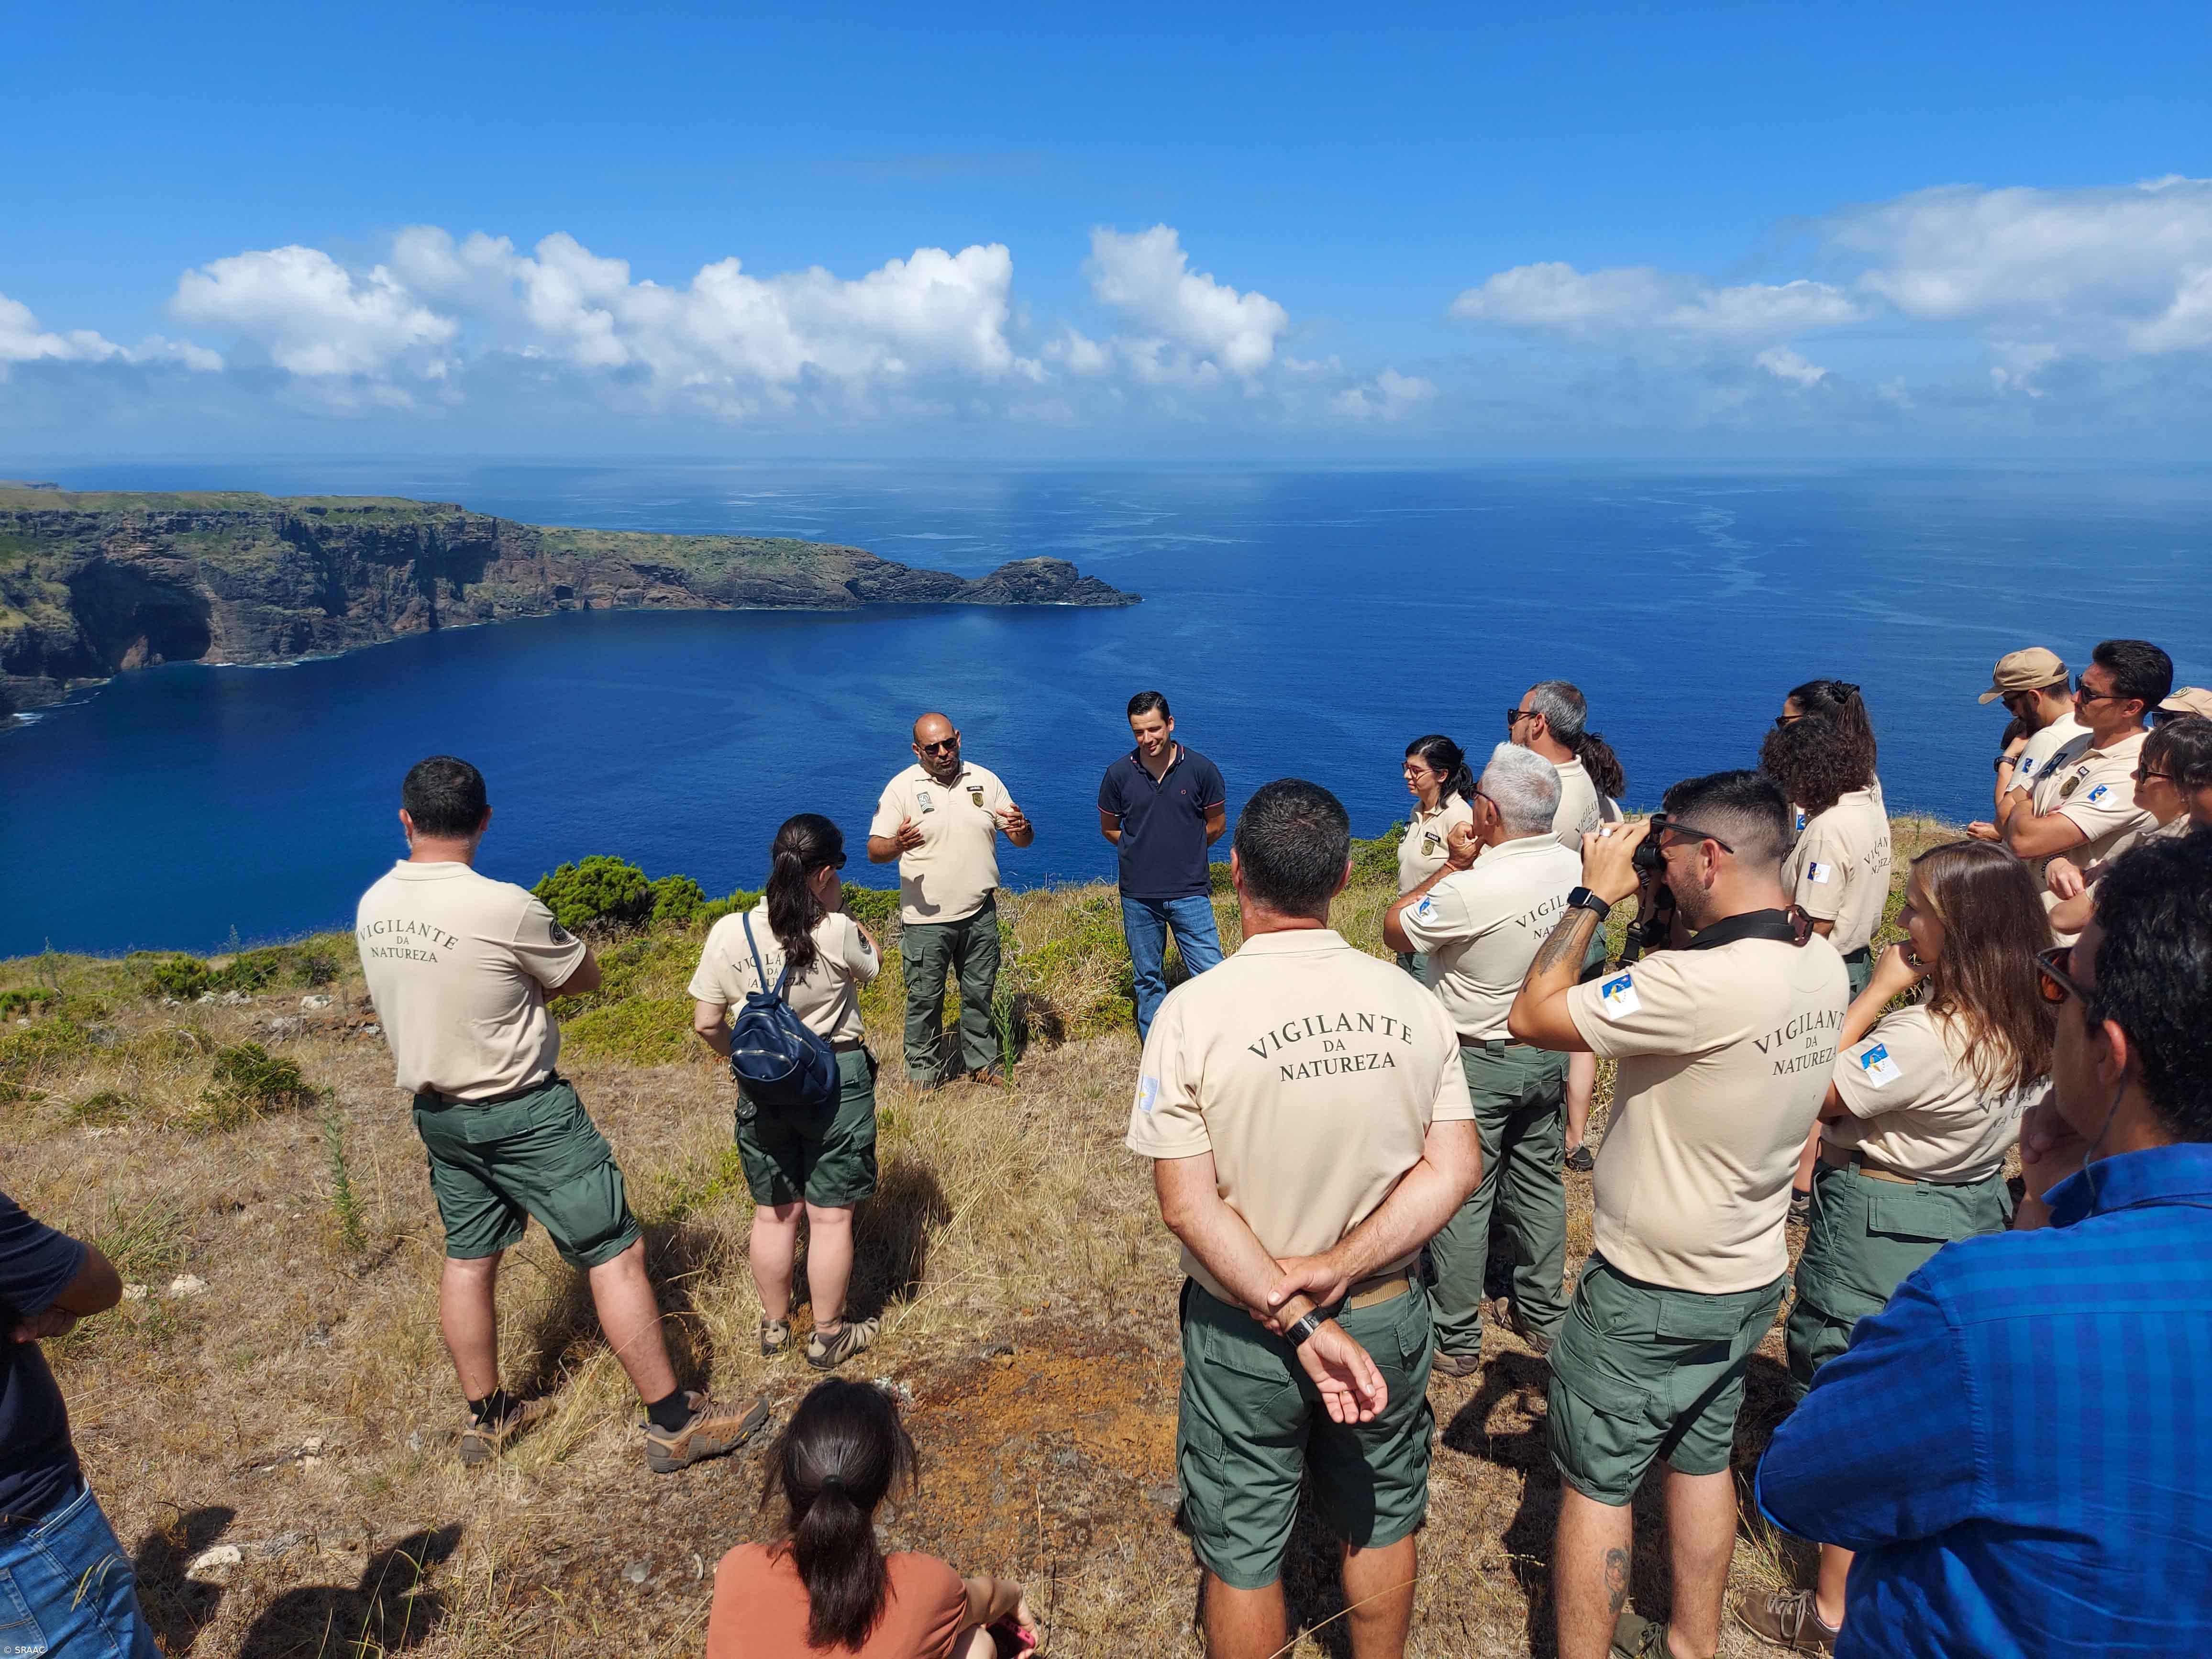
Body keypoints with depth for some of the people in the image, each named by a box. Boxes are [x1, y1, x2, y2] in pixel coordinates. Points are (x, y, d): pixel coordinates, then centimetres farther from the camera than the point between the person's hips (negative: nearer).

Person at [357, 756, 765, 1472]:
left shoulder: (373, 907, -2)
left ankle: (486, 1416, 37)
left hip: (437, 1112, 8)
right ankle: (673, 1422, 9)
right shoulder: (504, 908, -24)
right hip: (523, 1113, -7)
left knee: (468, 1259, 21)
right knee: (616, 1254, 1)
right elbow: (585, 977, -9)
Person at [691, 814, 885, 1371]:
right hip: (836, 1083, -3)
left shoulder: (729, 933, -10)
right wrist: (837, 909, 5)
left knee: (774, 1214, 18)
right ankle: (829, 1335, 24)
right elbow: (873, 961, 5)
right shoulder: (837, 933, -18)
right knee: (831, 1216, 11)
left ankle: (774, 1326, 35)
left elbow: (706, 1023, -4)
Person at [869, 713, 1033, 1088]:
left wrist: (1022, 829, -17)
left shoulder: (984, 780, 5)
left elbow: (1022, 839, 8)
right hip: (926, 919, -3)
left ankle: (982, 1063, 30)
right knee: (925, 999, 4)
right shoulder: (902, 787, -4)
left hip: (980, 915, 3)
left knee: (980, 994, 14)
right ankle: (924, 1073, 19)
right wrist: (898, 845, -31)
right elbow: (874, 850, -8)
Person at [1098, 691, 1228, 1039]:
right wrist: (1143, 851, 5)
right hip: (1139, 896, 2)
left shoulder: (1200, 769, -6)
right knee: (1147, 980, 12)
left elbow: (1216, 824, 6)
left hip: (1190, 893, -1)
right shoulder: (1119, 774, -3)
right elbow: (1109, 828, 10)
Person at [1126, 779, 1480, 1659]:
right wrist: (1335, 1272, -16)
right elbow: (1455, 1170, -12)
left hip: (1245, 1337, -3)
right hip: (1387, 1320, 3)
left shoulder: (1193, 1013, -21)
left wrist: (1297, 1324, -18)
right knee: (1382, 1523, 27)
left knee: (1243, 1554, 19)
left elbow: (1189, 1205, -22)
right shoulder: (1411, 1002, -11)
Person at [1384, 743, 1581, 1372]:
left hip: (1478, 1060, -7)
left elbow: (1395, 929, -14)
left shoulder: (1471, 890, -29)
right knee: (1539, 1181, 20)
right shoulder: (1574, 868, -7)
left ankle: (1456, 1338, 18)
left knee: (1461, 1196, 6)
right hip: (1547, 1053, 7)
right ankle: (1543, 1313, 35)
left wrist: (1452, 864, -10)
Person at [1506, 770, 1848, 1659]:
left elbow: (1532, 1015, -26)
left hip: (1652, 1295, -8)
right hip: (1750, 1277, 9)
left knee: (1596, 1483, 8)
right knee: (1702, 1457, 26)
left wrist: (1592, 896, -18)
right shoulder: (1821, 964, -6)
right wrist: (1663, 914, 0)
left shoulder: (1700, 985, -34)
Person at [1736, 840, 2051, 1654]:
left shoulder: (1928, 1035, -31)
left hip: (1880, 1228, -9)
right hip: (1971, 1212, 9)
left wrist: (1878, 990, -22)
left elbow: (1813, 1096, -23)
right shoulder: (2016, 1024, -3)